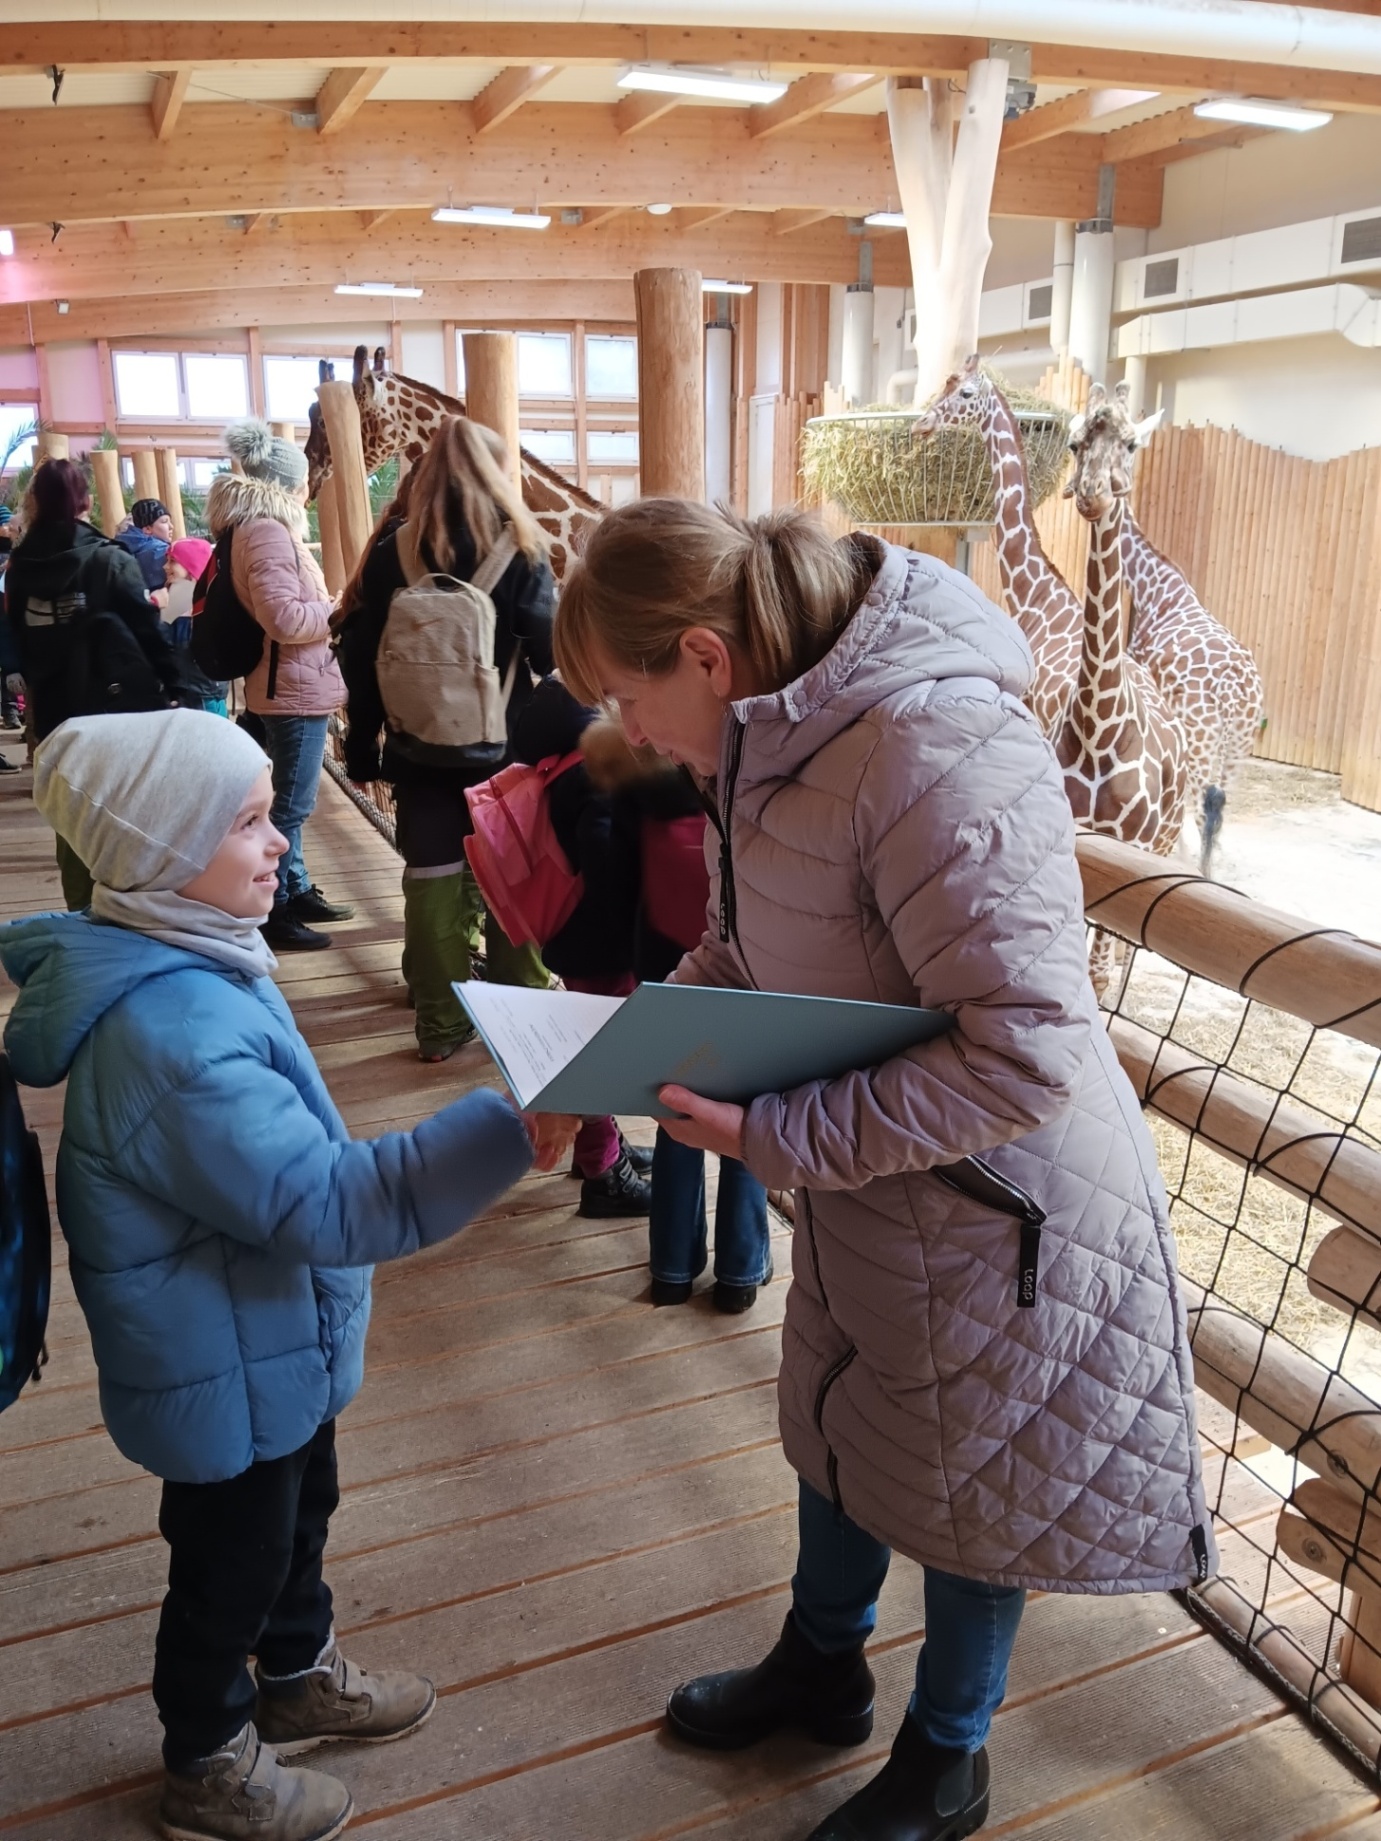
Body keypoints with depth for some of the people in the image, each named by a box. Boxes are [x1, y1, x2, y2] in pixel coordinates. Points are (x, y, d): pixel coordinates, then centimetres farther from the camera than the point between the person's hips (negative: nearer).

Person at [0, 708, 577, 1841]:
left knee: (299, 1510, 29)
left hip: (271, 1342, 9)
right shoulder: (167, 1033, -36)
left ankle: (299, 1679, 55)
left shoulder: (188, 961, -3)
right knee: (231, 1564, 16)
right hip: (223, 1371, -9)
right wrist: (501, 1138, -41)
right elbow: (319, 1202, -37)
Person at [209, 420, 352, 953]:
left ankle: (297, 891, 30)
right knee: (291, 804, -3)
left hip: (293, 685, 11)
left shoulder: (258, 527, 15)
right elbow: (283, 617, -25)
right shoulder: (267, 531, -17)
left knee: (290, 801, 19)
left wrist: (326, 608, 10)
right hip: (295, 689, -11)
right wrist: (338, 611, -12)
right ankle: (274, 912, 4)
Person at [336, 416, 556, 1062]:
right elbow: (550, 651, -9)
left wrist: (362, 748, 8)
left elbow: (360, 657, 3)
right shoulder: (517, 549, -4)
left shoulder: (391, 550, 3)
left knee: (433, 883, 6)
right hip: (502, 746, -2)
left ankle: (440, 1025, 13)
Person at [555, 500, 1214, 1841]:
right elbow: (745, 947, 8)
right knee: (836, 1428, 26)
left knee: (972, 1487, 17)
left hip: (993, 1209, -8)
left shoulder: (932, 749, -33)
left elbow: (1028, 1052, -34)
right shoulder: (771, 732, -5)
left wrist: (781, 1137, -29)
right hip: (861, 1191, 8)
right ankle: (820, 1666, 56)